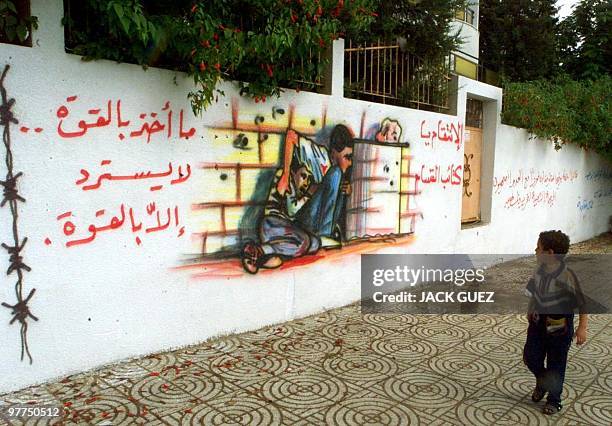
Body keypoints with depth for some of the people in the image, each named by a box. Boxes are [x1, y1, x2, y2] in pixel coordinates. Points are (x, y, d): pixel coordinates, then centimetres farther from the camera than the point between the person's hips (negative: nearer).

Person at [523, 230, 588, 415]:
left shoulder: (567, 275, -24)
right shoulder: (541, 270, -4)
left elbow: (583, 303, -18)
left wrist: (582, 327, -18)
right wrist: (531, 309, 20)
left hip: (559, 326, -6)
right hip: (538, 322, 6)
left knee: (556, 365, 9)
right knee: (530, 357, 11)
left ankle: (554, 400, 29)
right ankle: (542, 382, 41)